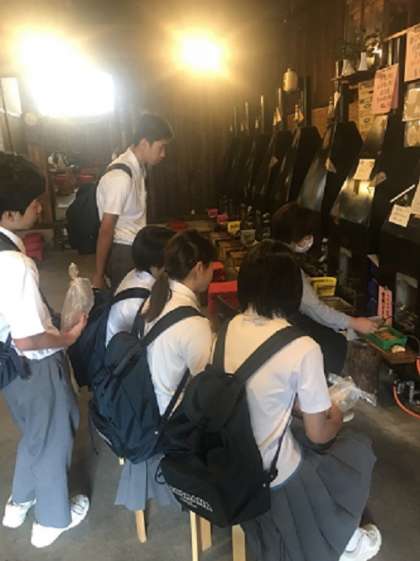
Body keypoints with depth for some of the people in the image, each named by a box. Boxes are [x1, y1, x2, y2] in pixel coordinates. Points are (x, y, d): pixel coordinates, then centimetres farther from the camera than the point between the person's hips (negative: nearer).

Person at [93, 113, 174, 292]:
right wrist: (98, 275, -16)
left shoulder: (138, 168, 3)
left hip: (136, 249, 8)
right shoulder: (121, 176, -24)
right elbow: (106, 230, -21)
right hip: (123, 253, -8)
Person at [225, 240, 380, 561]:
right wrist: (335, 418, 8)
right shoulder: (303, 348, -24)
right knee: (358, 449, 18)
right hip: (273, 475, -5)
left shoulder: (233, 326, -7)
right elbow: (318, 434, -12)